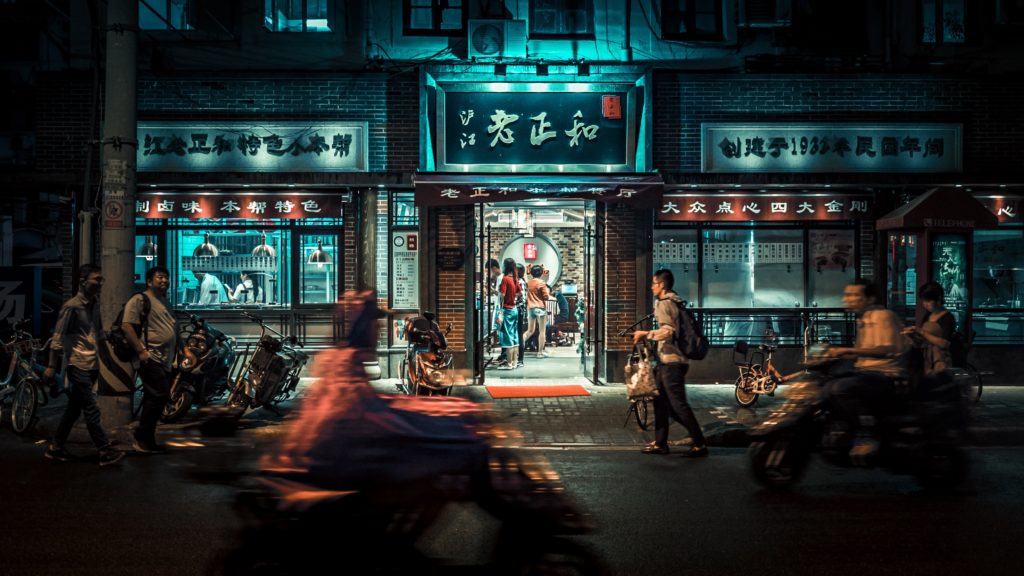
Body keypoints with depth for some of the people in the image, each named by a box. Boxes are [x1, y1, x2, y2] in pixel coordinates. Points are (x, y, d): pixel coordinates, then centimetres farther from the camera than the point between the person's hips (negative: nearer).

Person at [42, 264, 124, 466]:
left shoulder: (95, 304, 12)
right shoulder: (72, 306, -11)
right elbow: (57, 338, -11)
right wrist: (52, 366, -12)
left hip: (92, 365, 8)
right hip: (78, 365, -8)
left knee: (74, 408, 14)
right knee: (91, 410, -7)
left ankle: (56, 447, 24)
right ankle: (106, 451, -6)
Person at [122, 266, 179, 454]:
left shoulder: (165, 301, 23)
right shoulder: (139, 299, -5)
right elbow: (126, 326, -15)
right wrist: (141, 351, -20)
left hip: (165, 361, 9)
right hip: (151, 359, -9)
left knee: (158, 399, 11)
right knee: (157, 397, -15)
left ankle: (147, 440, 19)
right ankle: (142, 440, -7)